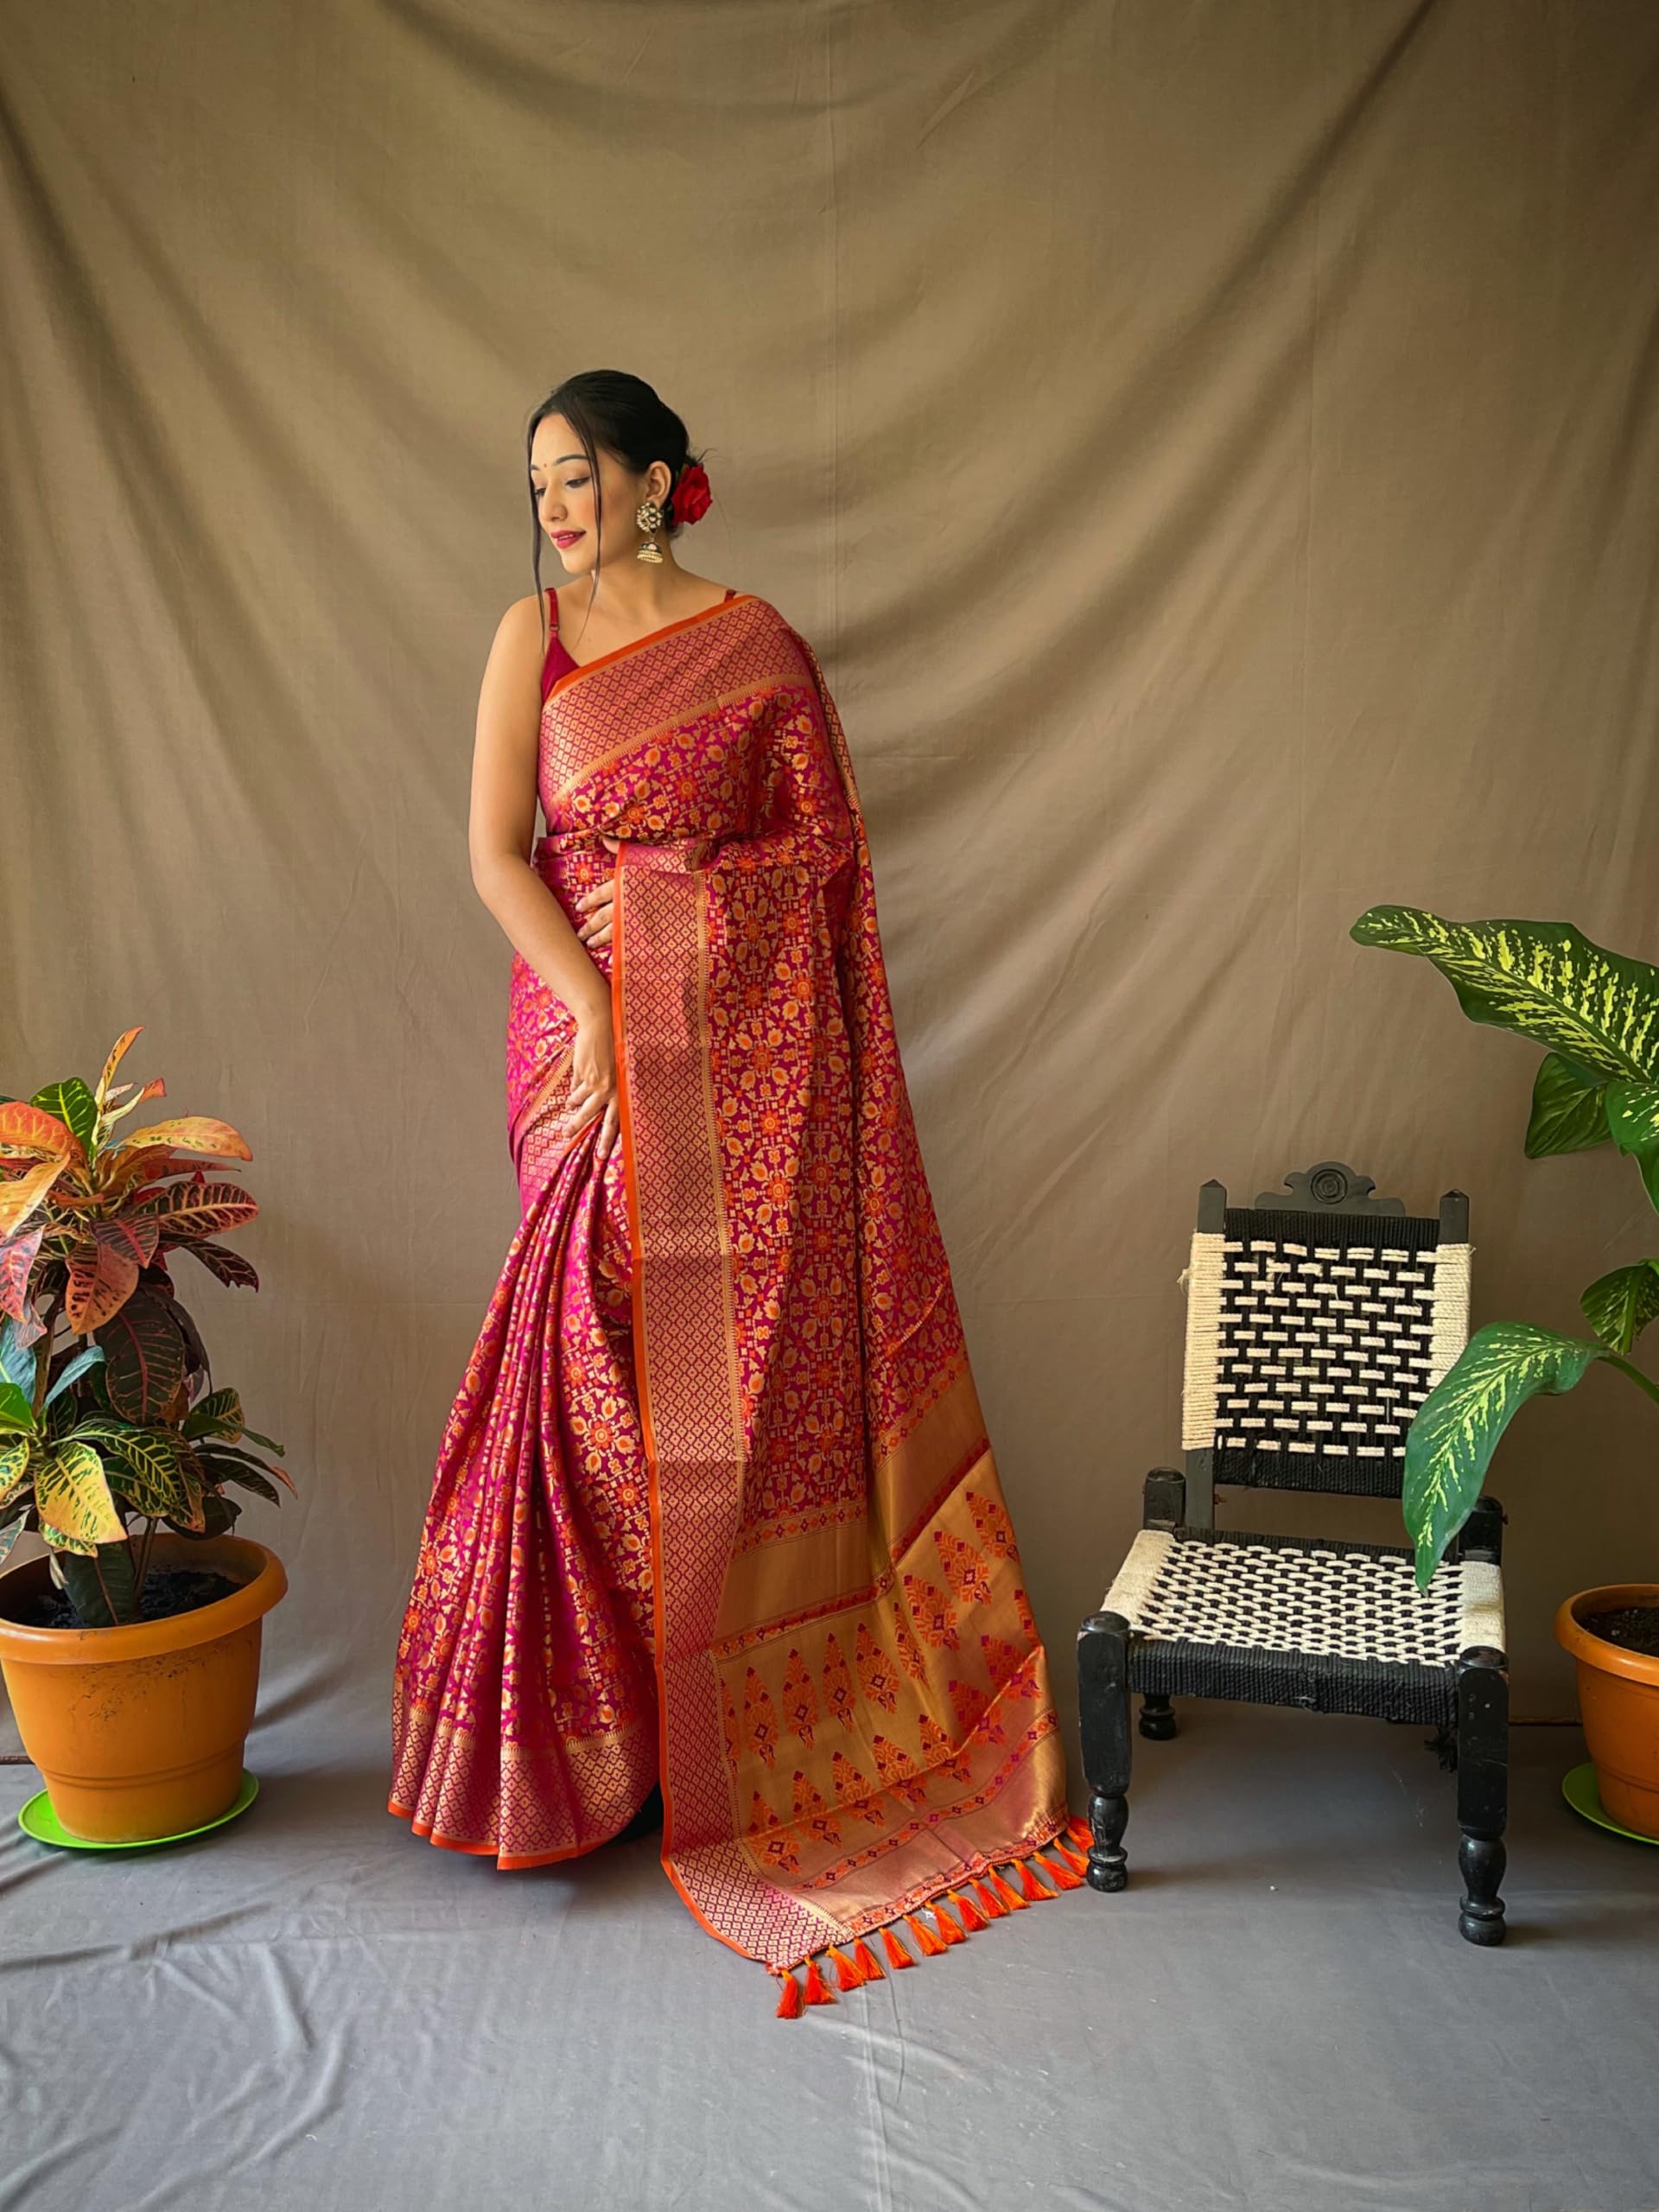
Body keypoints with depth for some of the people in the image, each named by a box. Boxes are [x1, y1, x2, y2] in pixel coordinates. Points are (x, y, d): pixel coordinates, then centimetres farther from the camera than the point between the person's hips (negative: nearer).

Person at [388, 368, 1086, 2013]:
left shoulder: (757, 641, 5)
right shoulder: (534, 634, 7)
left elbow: (822, 844, 6)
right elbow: (495, 851, -1)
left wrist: (680, 883, -7)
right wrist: (594, 1003, -11)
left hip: (750, 1033, -1)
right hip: (589, 1026, 1)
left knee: (759, 1341, 0)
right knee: (604, 1350, 0)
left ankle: (776, 1691, 16)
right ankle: (616, 1708, 15)